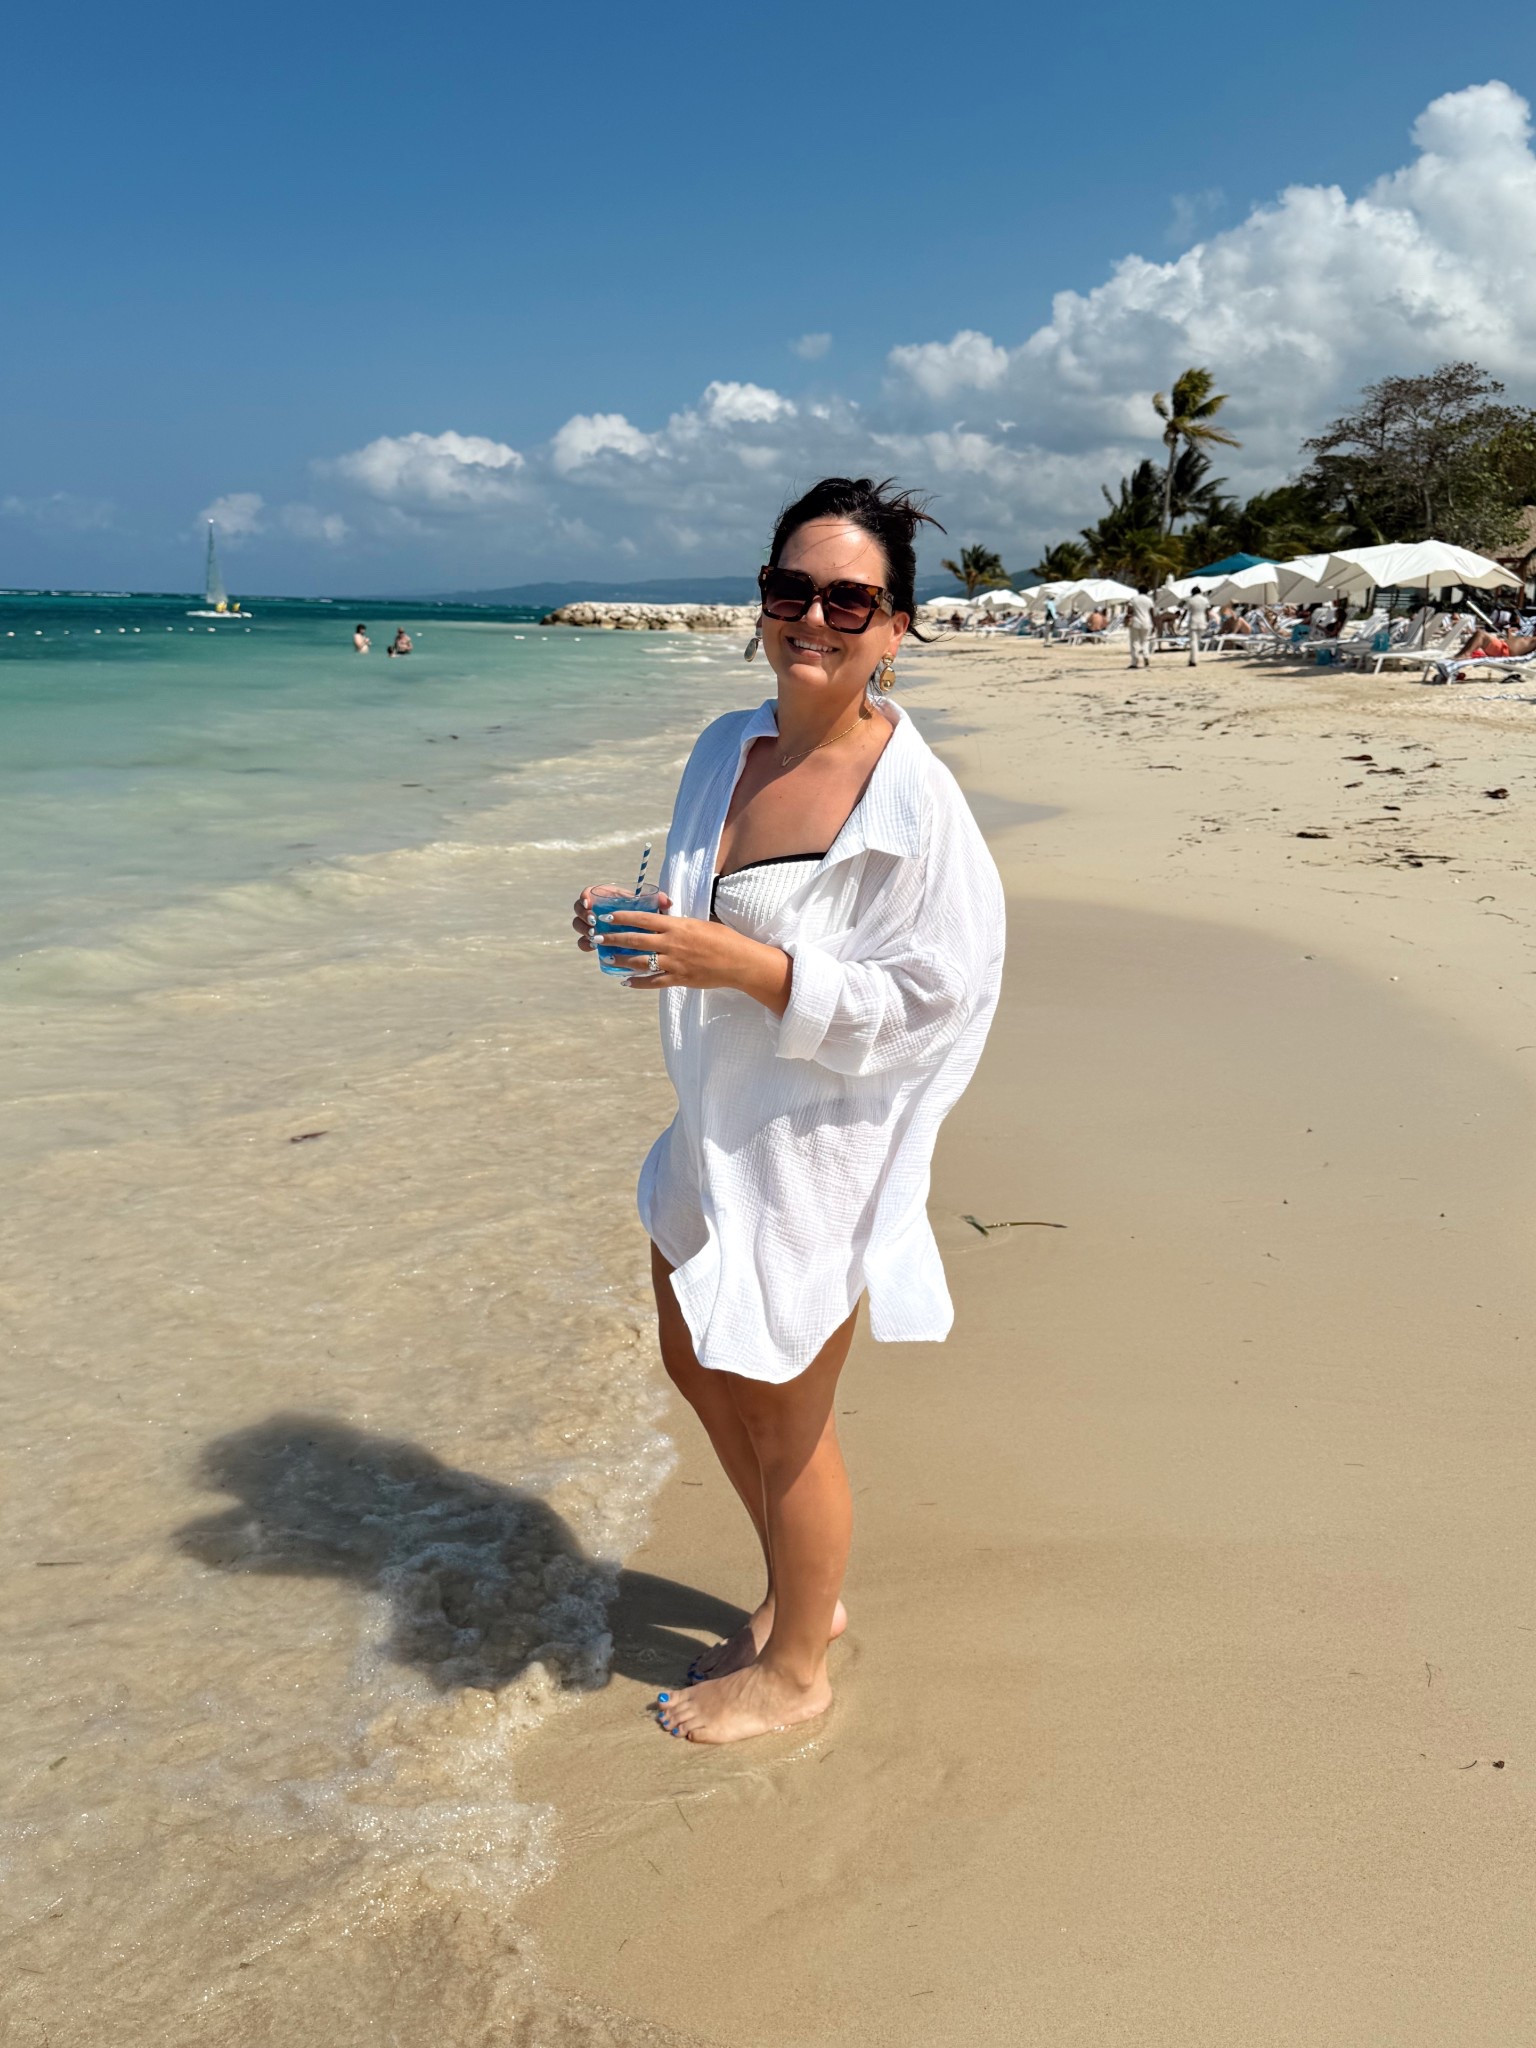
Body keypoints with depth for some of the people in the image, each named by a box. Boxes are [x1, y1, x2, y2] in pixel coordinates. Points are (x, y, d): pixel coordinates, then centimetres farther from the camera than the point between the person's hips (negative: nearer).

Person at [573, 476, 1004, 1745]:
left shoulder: (912, 798, -20)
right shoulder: (726, 749, 4)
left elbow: (932, 992, -21)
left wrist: (746, 965, -28)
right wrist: (639, 927, -5)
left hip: (823, 1142, -8)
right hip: (717, 1125, 8)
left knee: (783, 1417, 8)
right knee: (695, 1361, 22)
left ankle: (796, 1668, 35)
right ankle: (800, 1593, 47)